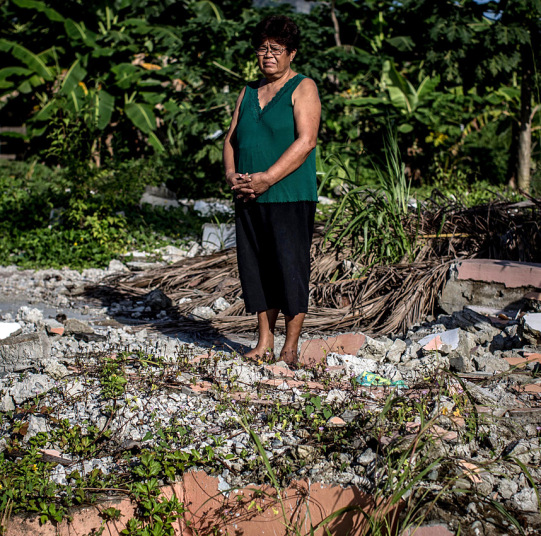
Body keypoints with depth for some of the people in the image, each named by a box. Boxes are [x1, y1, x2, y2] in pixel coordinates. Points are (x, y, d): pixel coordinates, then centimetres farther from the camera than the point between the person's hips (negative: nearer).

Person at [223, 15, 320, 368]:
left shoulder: (303, 88, -1)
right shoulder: (249, 93, 18)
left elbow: (306, 140, -13)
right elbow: (232, 139, 16)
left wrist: (267, 178, -18)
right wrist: (232, 174, -4)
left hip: (290, 197, -6)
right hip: (249, 199, 6)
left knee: (291, 269, -4)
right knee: (255, 269, 7)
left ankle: (290, 349, 5)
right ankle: (265, 343, 17)